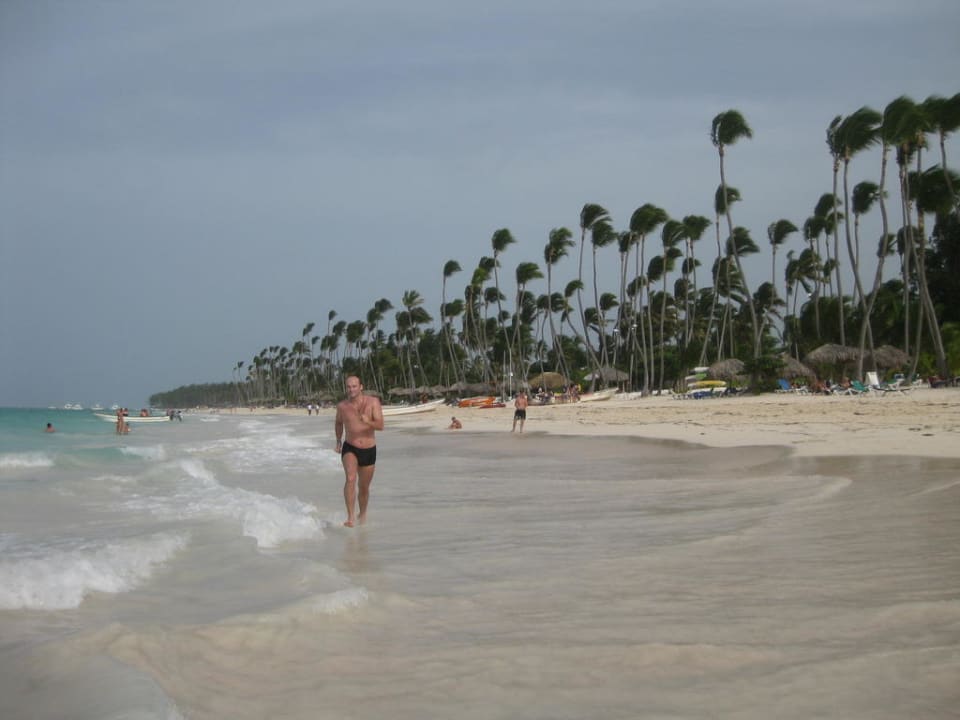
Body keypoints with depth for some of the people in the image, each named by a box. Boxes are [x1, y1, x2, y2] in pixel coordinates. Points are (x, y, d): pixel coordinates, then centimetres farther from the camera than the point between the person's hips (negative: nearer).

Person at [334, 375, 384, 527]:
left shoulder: (373, 402, -9)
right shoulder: (342, 406, -4)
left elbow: (380, 425, -17)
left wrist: (368, 422, -36)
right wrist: (338, 441, 19)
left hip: (369, 451, 1)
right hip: (350, 449, 0)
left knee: (364, 487, 13)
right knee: (350, 479, -26)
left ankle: (362, 514, 39)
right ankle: (351, 517, -29)